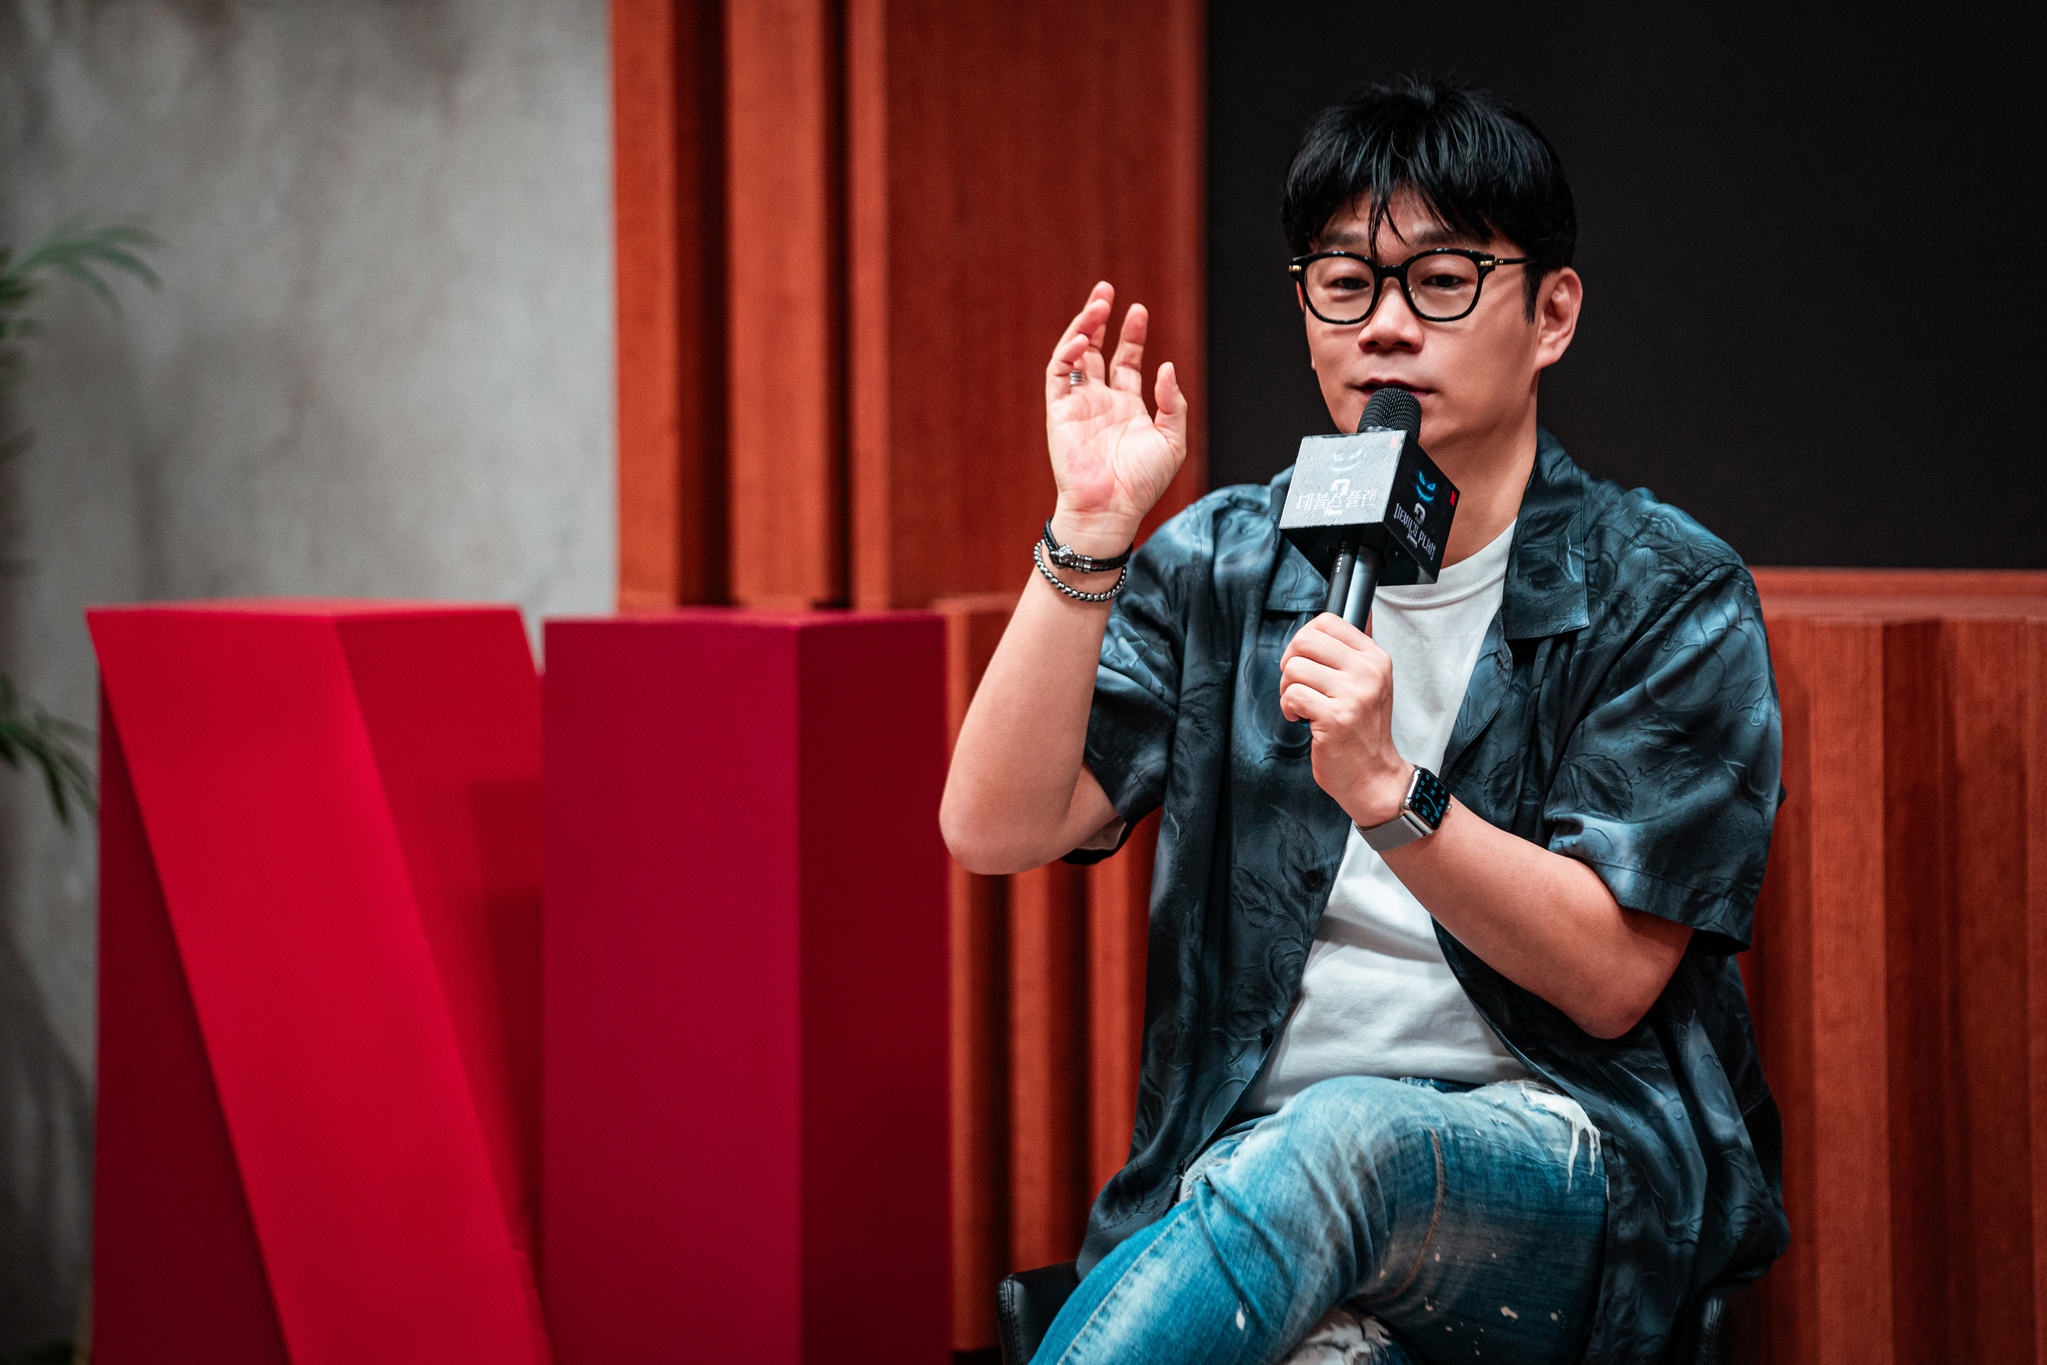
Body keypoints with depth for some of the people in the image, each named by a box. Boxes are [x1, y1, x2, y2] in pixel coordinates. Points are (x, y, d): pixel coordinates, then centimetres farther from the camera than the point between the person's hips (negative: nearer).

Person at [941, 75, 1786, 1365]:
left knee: (1345, 1140, -37)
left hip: (1586, 1177, -1)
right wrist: (1091, 530, -10)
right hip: (1253, 1163, 2)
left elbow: (1611, 975, -6)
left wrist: (1386, 789, -20)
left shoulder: (1669, 597, 2)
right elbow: (996, 827, -1)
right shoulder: (1221, 567, 10)